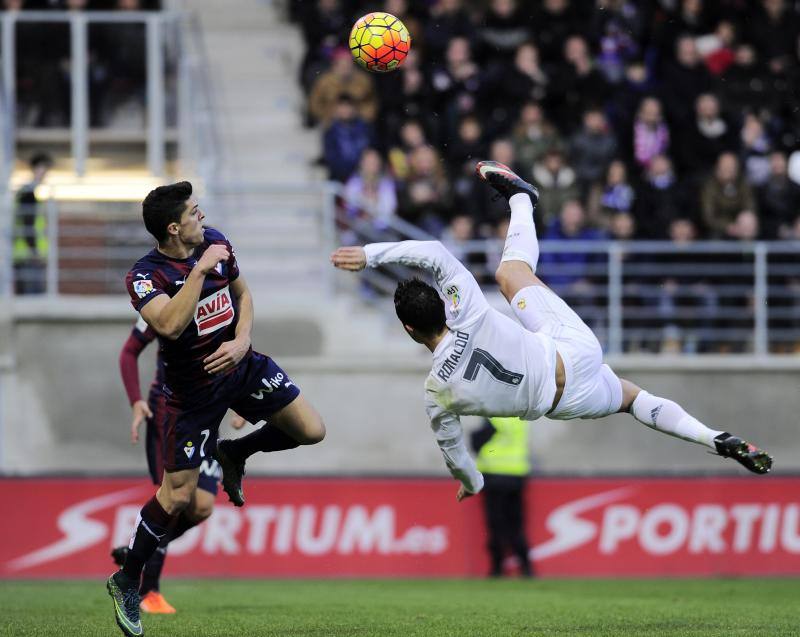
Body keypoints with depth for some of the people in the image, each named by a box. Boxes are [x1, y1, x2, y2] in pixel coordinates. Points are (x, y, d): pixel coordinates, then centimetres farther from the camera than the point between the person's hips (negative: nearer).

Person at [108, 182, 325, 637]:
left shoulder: (215, 242, -6)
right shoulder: (146, 275, -24)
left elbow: (242, 293, 9)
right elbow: (170, 325, -42)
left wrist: (242, 341, -9)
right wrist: (200, 270, -38)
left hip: (242, 366, 6)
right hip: (194, 390, -6)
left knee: (312, 431, -2)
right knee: (178, 498, -5)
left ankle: (234, 454, 25)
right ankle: (127, 582, 13)